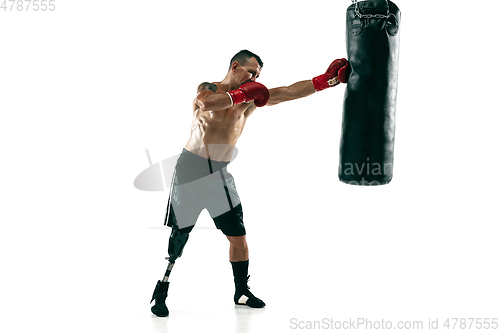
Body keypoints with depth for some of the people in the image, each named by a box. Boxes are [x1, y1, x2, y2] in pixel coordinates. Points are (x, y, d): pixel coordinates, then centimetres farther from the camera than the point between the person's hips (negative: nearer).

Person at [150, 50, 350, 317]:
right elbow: (207, 103, -29)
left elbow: (289, 92, -2)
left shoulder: (251, 98, 7)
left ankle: (242, 292, 19)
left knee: (238, 235, 3)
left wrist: (327, 80, -10)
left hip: (220, 174, 5)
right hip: (191, 169, -5)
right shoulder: (207, 88, -4)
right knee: (178, 237, -3)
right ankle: (160, 293, 9)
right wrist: (241, 94, -26)